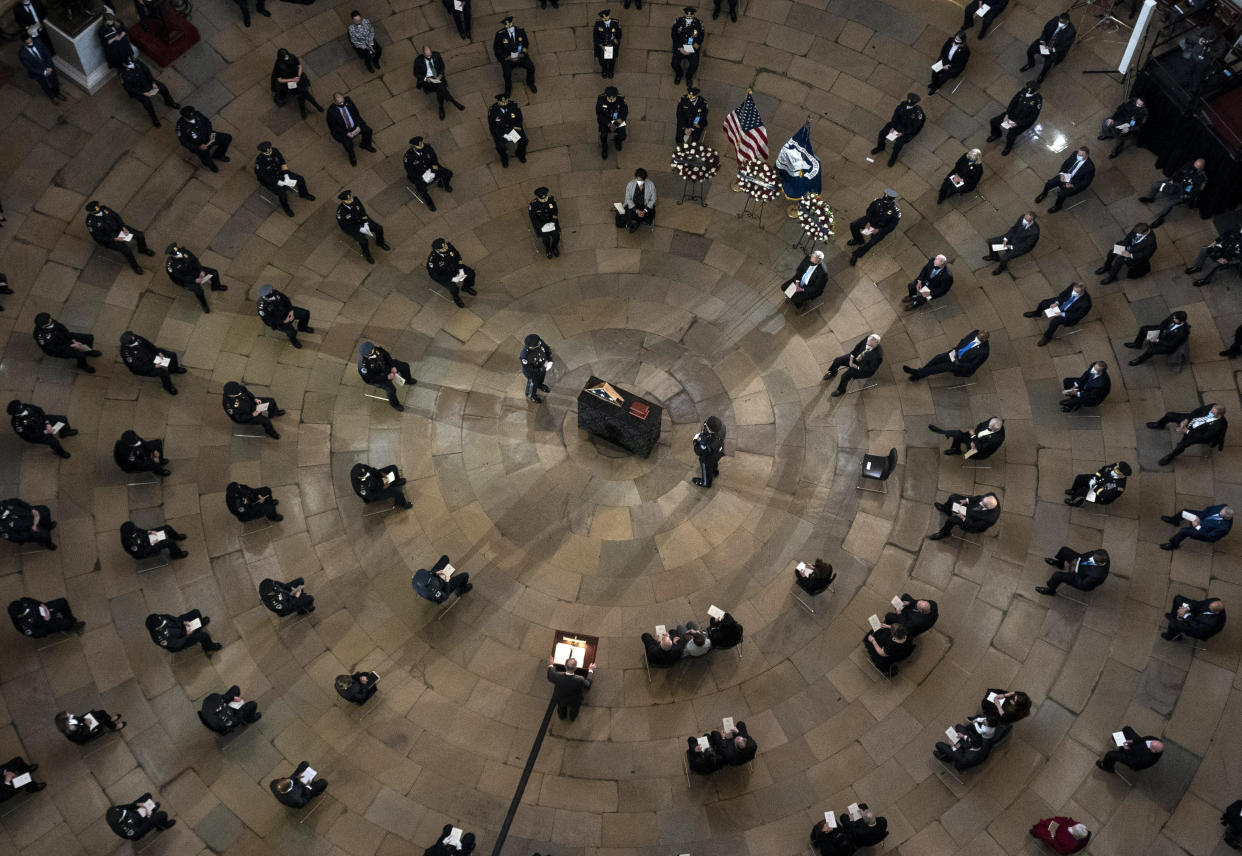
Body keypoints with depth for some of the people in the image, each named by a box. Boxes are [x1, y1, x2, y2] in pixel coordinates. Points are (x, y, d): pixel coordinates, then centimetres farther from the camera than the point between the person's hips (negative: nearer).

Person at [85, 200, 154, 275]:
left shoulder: (104, 208, -15)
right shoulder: (91, 222, -26)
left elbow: (116, 216, -1)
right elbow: (99, 238, -19)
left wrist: (124, 228, -13)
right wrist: (115, 239, -23)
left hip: (118, 229, 5)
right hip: (108, 238, -5)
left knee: (140, 235, -4)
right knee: (127, 250, -25)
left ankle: (143, 249, 27)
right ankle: (134, 265, 3)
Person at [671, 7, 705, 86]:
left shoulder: (699, 24, -8)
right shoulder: (678, 22, -5)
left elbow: (700, 39, -4)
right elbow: (674, 36, -2)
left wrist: (691, 49, -16)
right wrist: (680, 48, -15)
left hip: (692, 48, -1)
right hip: (679, 46, 1)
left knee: (694, 65, -24)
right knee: (675, 63, -22)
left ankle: (689, 77, 11)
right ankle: (679, 75, 14)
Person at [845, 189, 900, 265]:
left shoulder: (896, 212, -26)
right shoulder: (877, 201, -18)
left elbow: (892, 226, -15)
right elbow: (869, 210, -1)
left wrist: (879, 230, -21)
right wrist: (868, 222, -13)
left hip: (881, 228, -4)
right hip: (871, 220, 4)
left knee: (872, 242, -25)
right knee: (853, 225, -12)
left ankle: (856, 254, -4)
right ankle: (859, 240, 15)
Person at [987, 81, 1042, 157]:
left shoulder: (1038, 101, -29)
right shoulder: (1023, 90, -17)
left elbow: (1032, 119, -24)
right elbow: (1013, 101, -4)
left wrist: (1017, 123, -28)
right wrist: (1007, 115, -14)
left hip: (1024, 121, -6)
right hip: (1013, 113, 6)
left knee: (1010, 135, -24)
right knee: (994, 121, -1)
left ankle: (1008, 147, 13)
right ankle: (996, 135, 33)